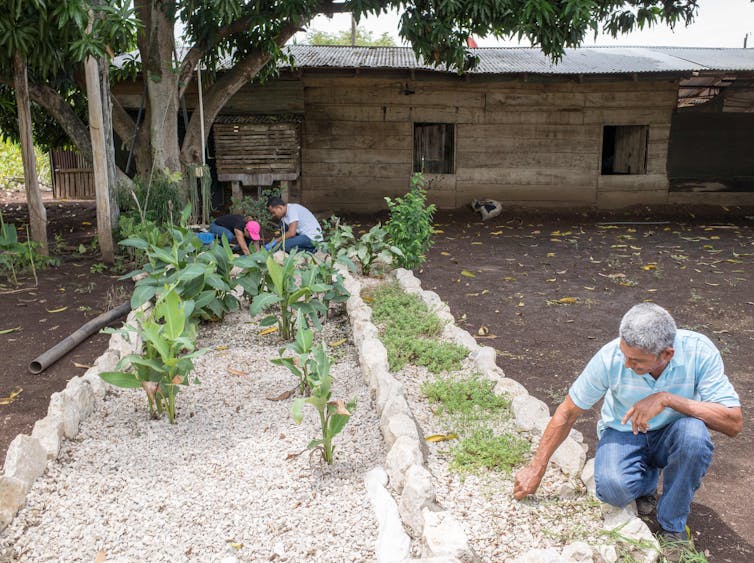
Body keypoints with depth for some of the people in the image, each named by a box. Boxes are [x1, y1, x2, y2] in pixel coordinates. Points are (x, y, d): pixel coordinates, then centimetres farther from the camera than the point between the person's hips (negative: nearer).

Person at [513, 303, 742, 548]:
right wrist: (536, 469, -10)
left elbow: (734, 423, -27)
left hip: (670, 435, 1)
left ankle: (672, 525, -9)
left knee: (693, 433, -34)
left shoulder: (698, 351, -26)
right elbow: (567, 413, -13)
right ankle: (648, 478, 9)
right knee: (613, 488, -30)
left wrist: (667, 399, -39)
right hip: (623, 432, 0)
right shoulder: (610, 357, -25)